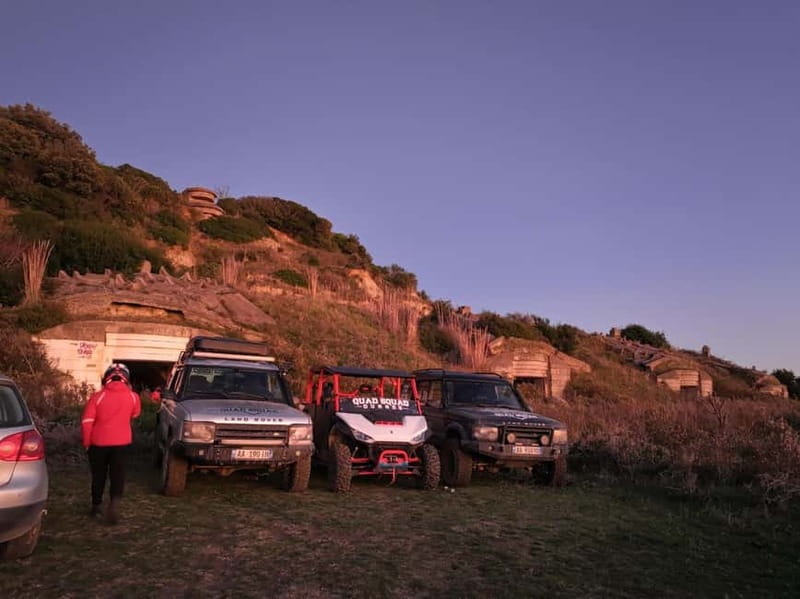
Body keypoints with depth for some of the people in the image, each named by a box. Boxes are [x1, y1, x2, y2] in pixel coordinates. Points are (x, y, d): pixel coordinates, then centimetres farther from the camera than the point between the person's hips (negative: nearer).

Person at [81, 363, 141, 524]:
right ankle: (115, 501, -18)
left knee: (98, 475, 16)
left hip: (99, 442, 0)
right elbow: (135, 415, 13)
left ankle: (96, 506, 29)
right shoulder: (133, 396, -5)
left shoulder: (98, 396, -9)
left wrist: (86, 442, 1)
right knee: (118, 475, 4)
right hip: (122, 441, 0)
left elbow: (86, 421, -10)